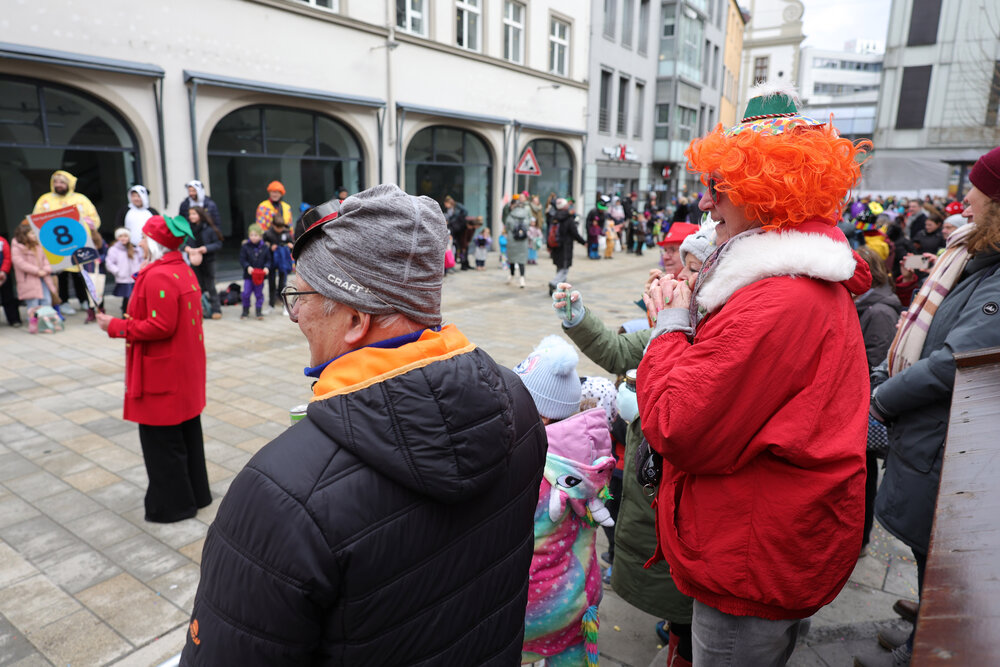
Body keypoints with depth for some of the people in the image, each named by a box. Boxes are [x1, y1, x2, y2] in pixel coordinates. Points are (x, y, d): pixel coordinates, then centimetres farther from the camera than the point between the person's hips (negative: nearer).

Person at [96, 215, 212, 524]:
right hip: (186, 370, 10)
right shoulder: (184, 270, 10)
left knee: (161, 440, 4)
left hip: (163, 374, -10)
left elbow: (160, 326, -24)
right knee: (187, 433, 18)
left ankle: (172, 504, 16)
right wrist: (125, 322, 15)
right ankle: (196, 493, 29)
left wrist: (115, 326, -13)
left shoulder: (158, 277, -20)